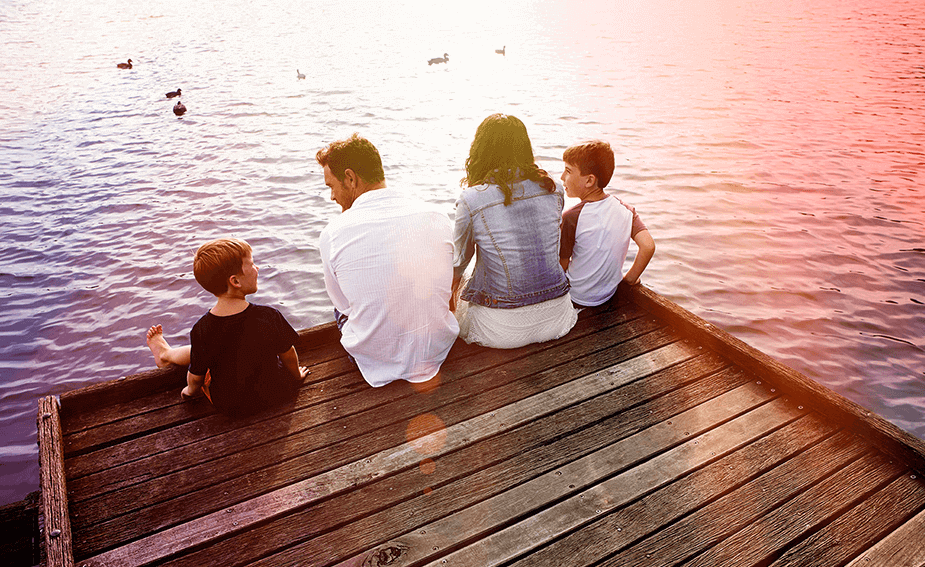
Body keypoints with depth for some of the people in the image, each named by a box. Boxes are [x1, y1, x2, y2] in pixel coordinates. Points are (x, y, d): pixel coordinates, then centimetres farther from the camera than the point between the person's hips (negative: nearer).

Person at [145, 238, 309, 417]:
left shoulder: (202, 330, -24)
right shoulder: (269, 317, -27)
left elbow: (196, 376, -10)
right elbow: (288, 354, -10)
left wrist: (191, 390, 15)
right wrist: (296, 376, 12)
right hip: (275, 393, 1)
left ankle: (166, 354, 51)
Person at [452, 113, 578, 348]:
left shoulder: (471, 200, -17)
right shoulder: (553, 189, -5)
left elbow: (459, 261, 1)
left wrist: (454, 281, 25)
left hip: (502, 329, -4)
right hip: (556, 317, 4)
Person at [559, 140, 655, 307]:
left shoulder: (571, 218, -25)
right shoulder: (625, 209, -9)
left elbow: (561, 266, -17)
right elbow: (648, 246, -15)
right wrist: (630, 278, -2)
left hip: (577, 299, -6)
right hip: (609, 295, 6)